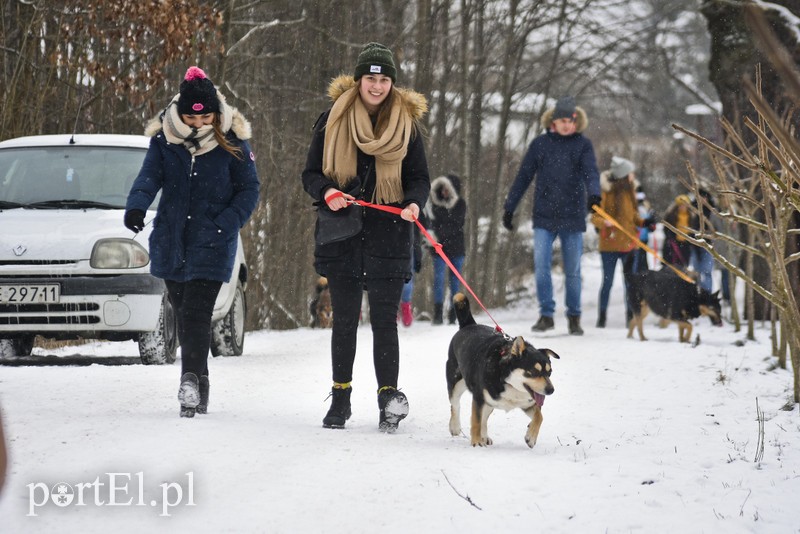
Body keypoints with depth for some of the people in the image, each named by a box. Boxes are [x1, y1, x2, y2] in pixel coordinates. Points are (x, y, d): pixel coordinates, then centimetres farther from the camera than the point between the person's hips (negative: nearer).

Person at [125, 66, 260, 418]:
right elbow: (150, 177, -7)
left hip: (212, 244, -4)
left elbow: (249, 189, 0)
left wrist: (226, 224, -15)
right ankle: (198, 387, 22)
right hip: (172, 243, 4)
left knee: (196, 313, -16)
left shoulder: (231, 141, -6)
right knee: (183, 315, 11)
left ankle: (191, 381, -22)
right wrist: (136, 206, -28)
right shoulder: (163, 138, 0)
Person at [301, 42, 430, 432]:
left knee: (384, 320, -3)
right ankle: (340, 398, 16)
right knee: (344, 320, 7)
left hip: (388, 237, -1)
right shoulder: (333, 119, 3)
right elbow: (311, 173, 7)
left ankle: (389, 399, 0)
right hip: (342, 235, 1)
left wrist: (414, 203, -14)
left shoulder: (406, 124, 4)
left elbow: (419, 178, 8)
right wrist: (326, 192, -15)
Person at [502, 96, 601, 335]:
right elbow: (524, 176, 9)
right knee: (541, 266, -9)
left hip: (573, 217, -1)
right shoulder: (540, 144, 6)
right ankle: (546, 314, 0)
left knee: (573, 271, 6)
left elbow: (591, 171, -10)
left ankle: (574, 317, 18)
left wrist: (593, 194, -31)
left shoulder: (583, 144, 3)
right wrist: (509, 207, 7)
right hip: (543, 217, 1)